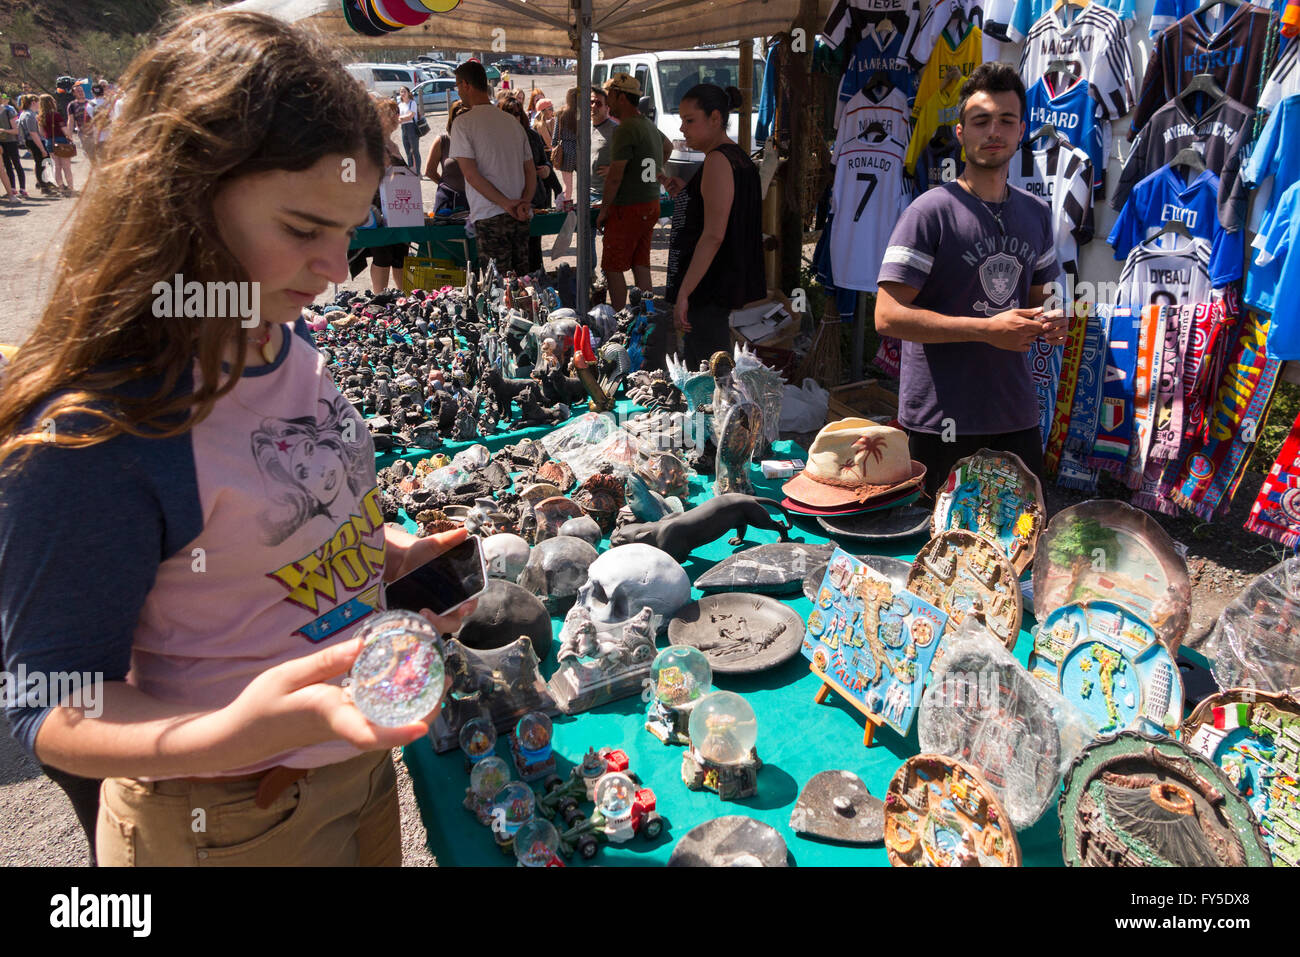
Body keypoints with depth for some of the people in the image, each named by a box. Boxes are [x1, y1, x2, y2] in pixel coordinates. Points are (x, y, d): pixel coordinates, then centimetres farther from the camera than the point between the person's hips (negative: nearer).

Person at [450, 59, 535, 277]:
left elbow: (471, 174, -11)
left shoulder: (463, 122, -3)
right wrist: (524, 202, -1)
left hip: (490, 215, -6)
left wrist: (505, 203, -12)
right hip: (520, 216, 6)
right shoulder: (512, 121, 16)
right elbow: (531, 170, 12)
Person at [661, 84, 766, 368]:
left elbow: (714, 235, -24)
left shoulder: (718, 161, -15)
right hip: (734, 279, 10)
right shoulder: (741, 158, 14)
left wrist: (683, 293, -25)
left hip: (710, 285, -10)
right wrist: (686, 193, 14)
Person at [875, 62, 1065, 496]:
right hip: (942, 423, -6)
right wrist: (987, 329, -19)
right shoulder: (931, 211, -9)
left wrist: (1049, 321, 0)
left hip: (1017, 417, 6)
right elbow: (888, 316, -16)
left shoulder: (1037, 213, 13)